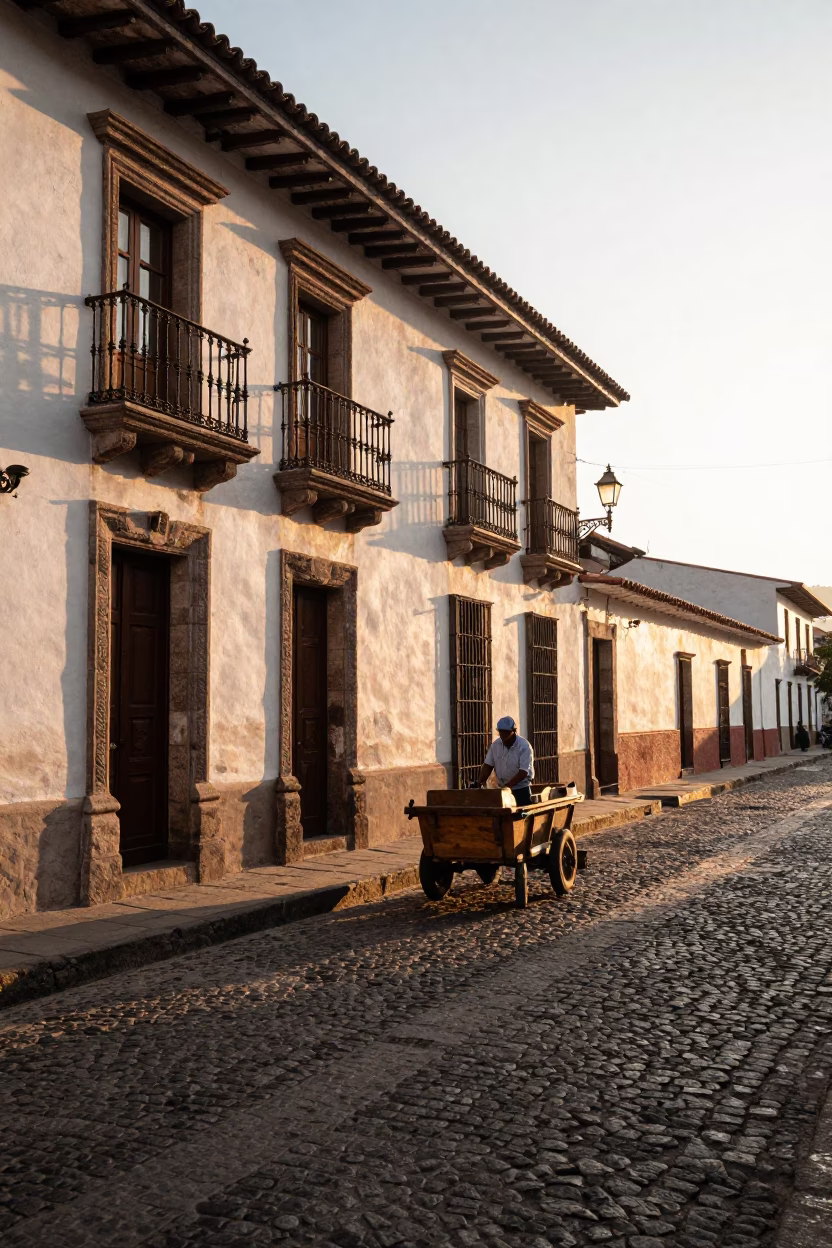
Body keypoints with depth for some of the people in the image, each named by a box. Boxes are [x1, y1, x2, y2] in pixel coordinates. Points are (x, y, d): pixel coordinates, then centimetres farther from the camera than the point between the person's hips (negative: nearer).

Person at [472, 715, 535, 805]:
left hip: (521, 789, -4)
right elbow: (488, 766, 2)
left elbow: (523, 772, -22)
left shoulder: (524, 747, -16)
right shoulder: (495, 745, -1)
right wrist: (480, 783, -15)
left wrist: (506, 786, -30)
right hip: (503, 788, 4)